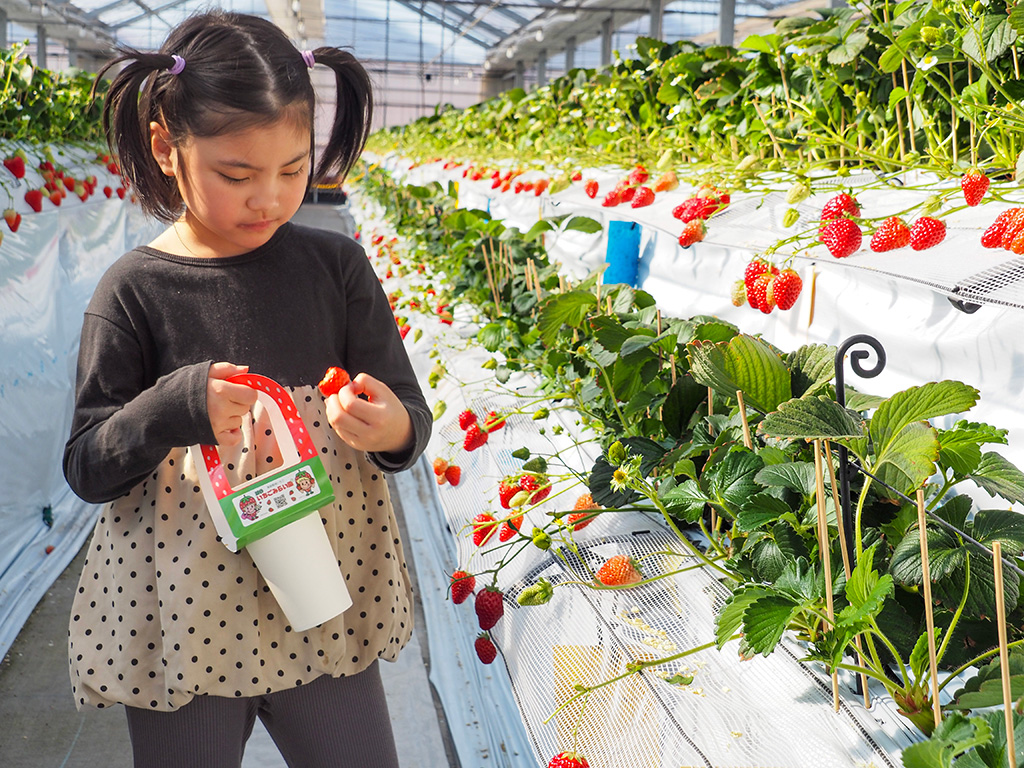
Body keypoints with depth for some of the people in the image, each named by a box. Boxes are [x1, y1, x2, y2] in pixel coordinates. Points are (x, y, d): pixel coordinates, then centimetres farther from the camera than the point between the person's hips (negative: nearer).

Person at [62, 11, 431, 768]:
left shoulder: (335, 265, -4)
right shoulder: (134, 291, -8)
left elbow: (410, 414, 1)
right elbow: (86, 468, -6)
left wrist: (393, 429, -23)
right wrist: (173, 407, -24)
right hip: (181, 622, -1)